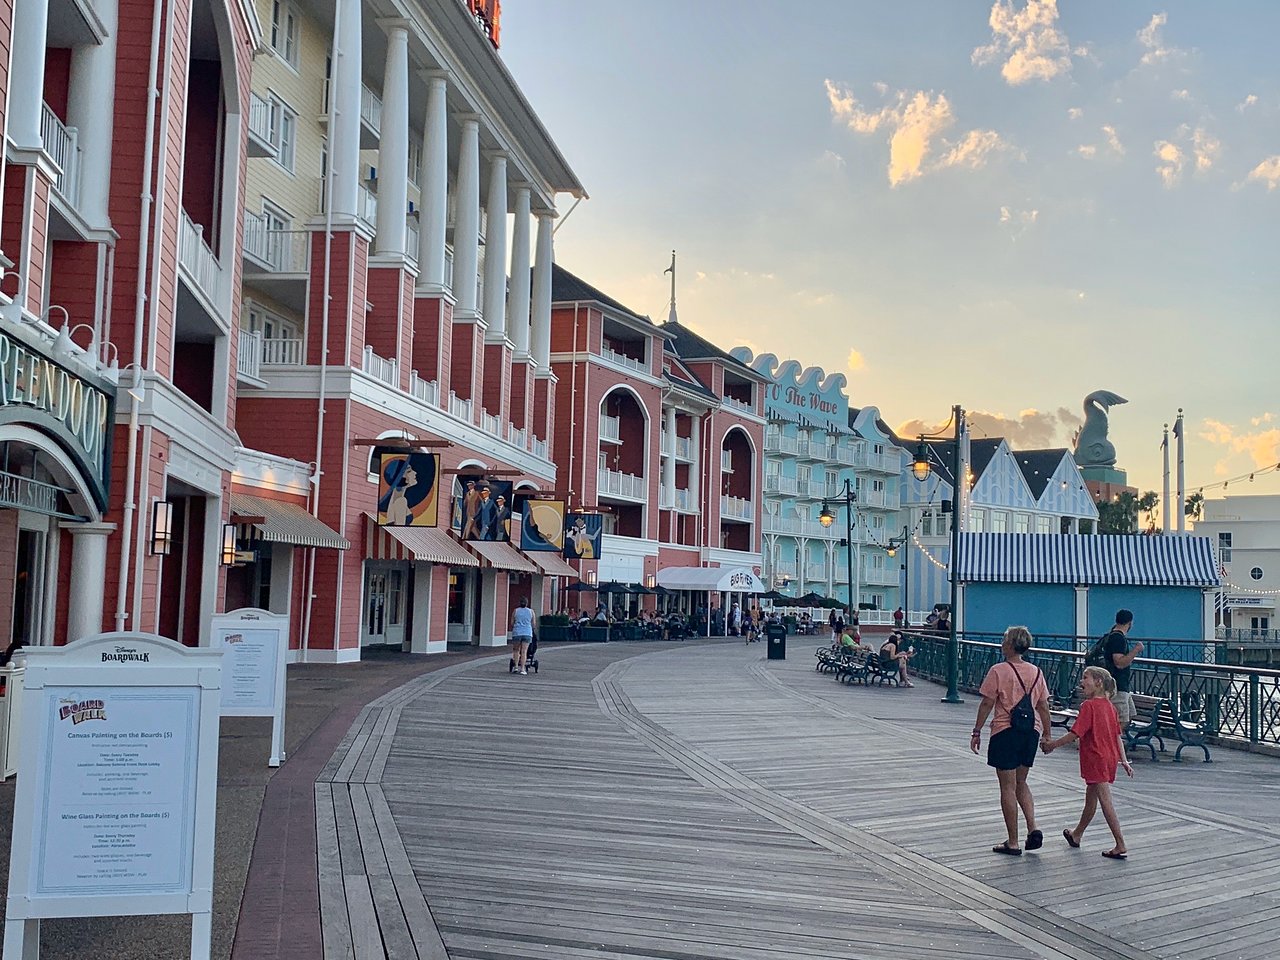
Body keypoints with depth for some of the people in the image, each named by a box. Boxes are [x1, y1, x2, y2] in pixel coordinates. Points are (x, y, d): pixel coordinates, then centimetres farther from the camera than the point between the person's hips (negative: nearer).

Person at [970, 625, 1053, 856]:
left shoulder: (998, 671, -11)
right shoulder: (1036, 672, 4)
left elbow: (987, 704, -9)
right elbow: (1043, 706, 8)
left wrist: (977, 732, -2)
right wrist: (1046, 734, 17)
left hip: (1005, 731, -5)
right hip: (1031, 732, 5)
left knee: (1008, 787, 3)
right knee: (1021, 783, 21)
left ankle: (1013, 843, 7)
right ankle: (1033, 828, 4)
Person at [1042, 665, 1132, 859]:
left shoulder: (1089, 706, -17)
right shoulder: (1110, 706, 8)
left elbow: (1075, 733, -20)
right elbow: (1118, 736, 11)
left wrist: (1052, 745, -11)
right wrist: (1124, 760, 14)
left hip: (1096, 761, -9)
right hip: (1109, 758, 9)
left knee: (1106, 802, -6)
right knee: (1090, 797, 21)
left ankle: (1121, 847, -7)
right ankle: (1076, 835, 37)